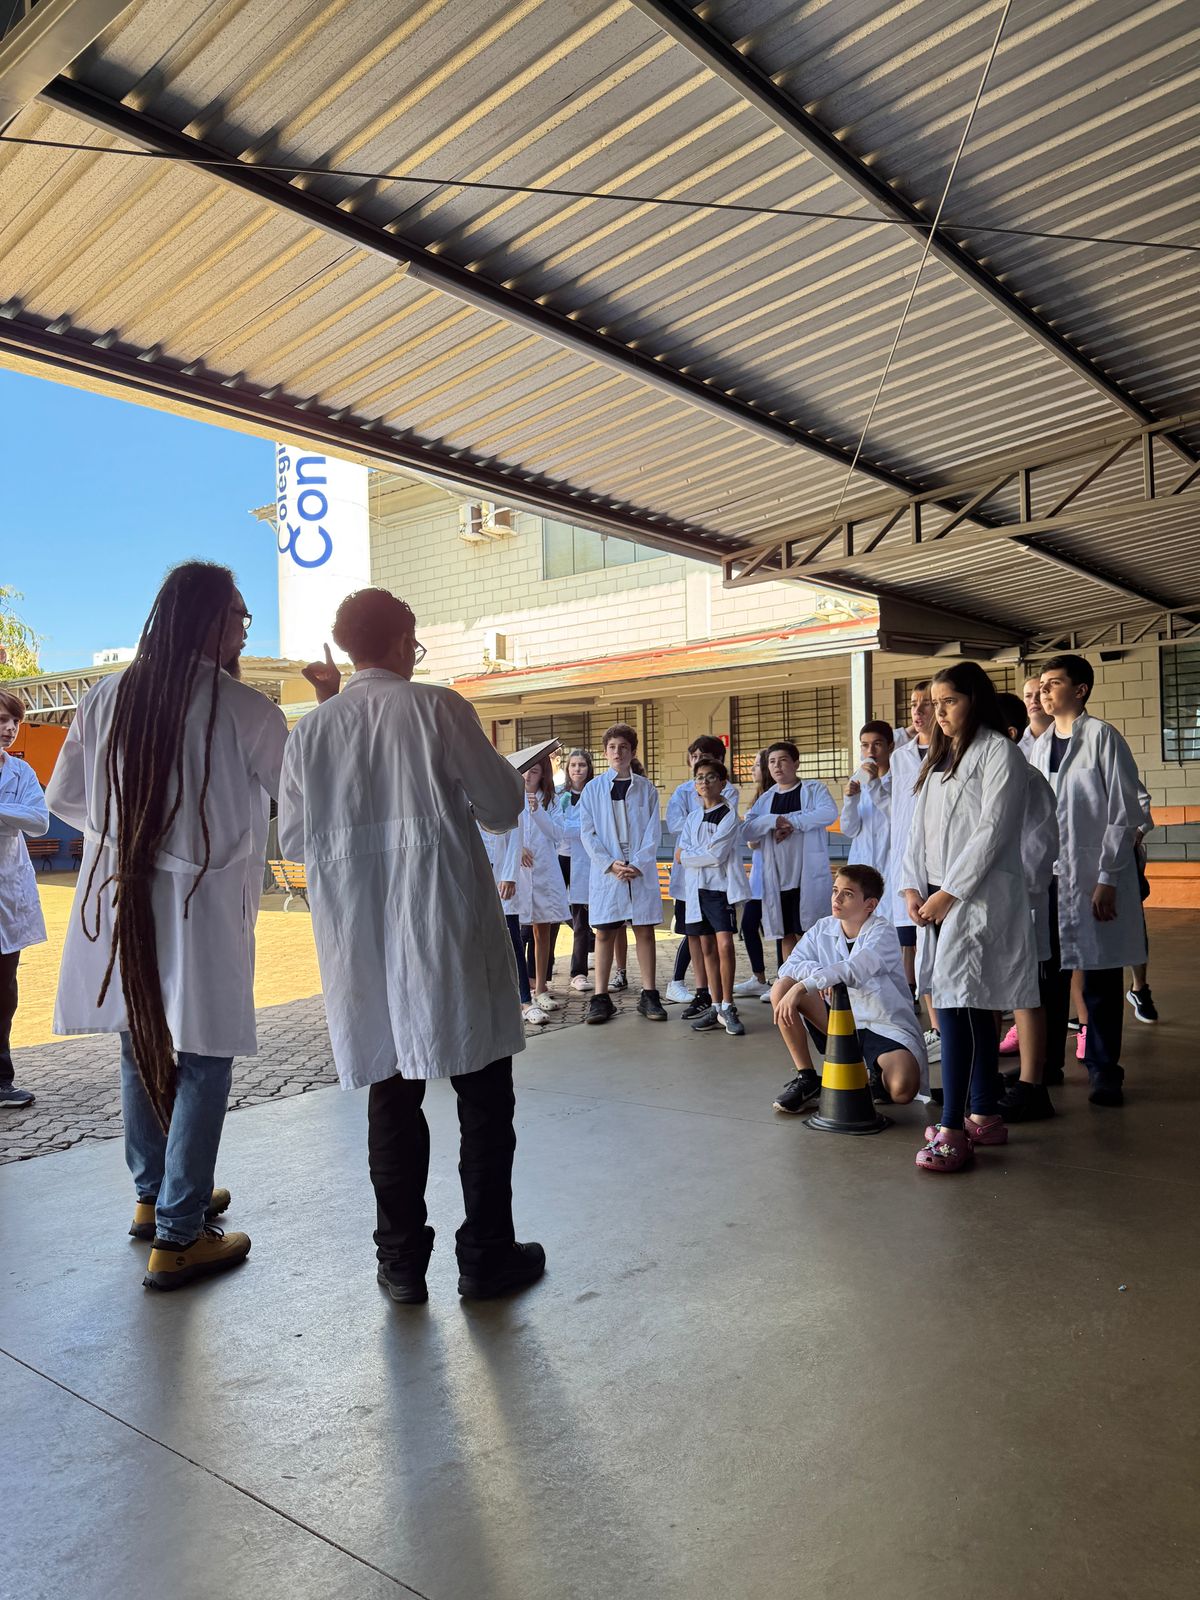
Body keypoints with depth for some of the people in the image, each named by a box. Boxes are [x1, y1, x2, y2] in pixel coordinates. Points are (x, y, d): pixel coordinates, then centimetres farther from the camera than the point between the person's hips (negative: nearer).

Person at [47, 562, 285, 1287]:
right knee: (203, 1062, 4)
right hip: (202, 904, -6)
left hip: (120, 896, 6)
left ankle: (156, 1197, 35)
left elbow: (64, 798, 8)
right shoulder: (245, 709, -14)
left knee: (144, 1048, 19)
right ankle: (178, 1237, 8)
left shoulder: (108, 697, 1)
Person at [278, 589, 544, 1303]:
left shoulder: (311, 730, 4)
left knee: (392, 1094, 13)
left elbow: (294, 838, 11)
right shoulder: (439, 708, -7)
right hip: (450, 931, -3)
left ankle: (402, 1262, 21)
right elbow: (504, 807, -3)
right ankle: (486, 1254, 17)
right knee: (484, 1092, 9)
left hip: (360, 942, 4)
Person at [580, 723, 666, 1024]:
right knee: (605, 934, 2)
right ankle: (601, 998, 7)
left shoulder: (646, 788, 5)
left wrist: (637, 864, -12)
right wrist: (611, 864, -11)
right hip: (605, 871, 0)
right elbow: (587, 833, 0)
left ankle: (649, 996, 11)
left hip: (641, 871, 0)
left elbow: (653, 832, 1)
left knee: (645, 931, 4)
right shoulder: (593, 788, 4)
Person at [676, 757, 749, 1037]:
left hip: (720, 887, -6)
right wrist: (704, 854, -10)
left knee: (725, 945, -16)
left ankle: (727, 1007, -6)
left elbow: (716, 855, -13)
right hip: (696, 888, 6)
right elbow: (680, 855, 5)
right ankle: (716, 1007, 14)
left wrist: (688, 854, -1)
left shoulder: (729, 815, -4)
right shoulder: (692, 817, 15)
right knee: (707, 948, 8)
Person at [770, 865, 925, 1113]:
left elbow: (853, 970, -34)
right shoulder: (823, 929, 1)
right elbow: (788, 967, -7)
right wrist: (819, 974, -27)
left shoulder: (883, 934, -16)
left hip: (886, 1026, -5)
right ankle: (806, 1078, -4)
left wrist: (802, 986, -42)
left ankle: (871, 1077, 7)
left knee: (902, 1089, -32)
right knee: (781, 988, -15)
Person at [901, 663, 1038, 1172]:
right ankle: (985, 1117, 18)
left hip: (979, 896, -7)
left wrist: (949, 893, -14)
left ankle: (952, 1130, -9)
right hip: (939, 898, 7)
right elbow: (920, 828, 15)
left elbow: (992, 830, -12)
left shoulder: (998, 752, -5)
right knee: (972, 1008, 11)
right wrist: (913, 887, 2)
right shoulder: (939, 758, 19)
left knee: (956, 1004, -12)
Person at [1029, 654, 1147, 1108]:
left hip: (1094, 878, -5)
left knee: (1100, 978, 2)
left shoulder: (1102, 737, -6)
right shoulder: (1041, 744, 13)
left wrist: (1107, 879, -12)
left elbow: (1123, 814, -8)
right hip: (1049, 876, 6)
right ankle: (1047, 1061, 22)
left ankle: (1104, 1071, 14)